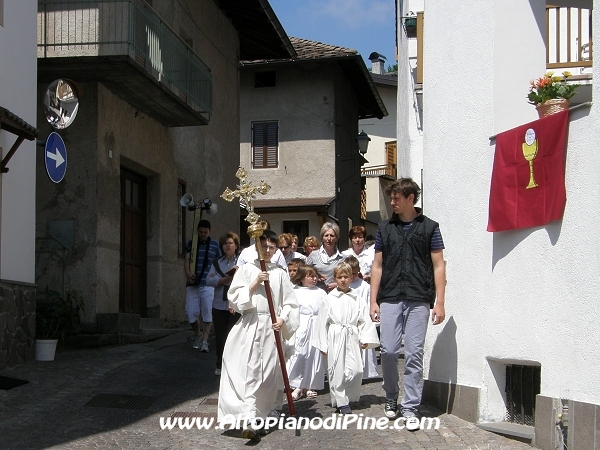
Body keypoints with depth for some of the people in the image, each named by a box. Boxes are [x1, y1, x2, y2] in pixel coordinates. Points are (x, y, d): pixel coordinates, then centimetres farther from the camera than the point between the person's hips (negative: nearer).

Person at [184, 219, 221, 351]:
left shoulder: (214, 245, 8)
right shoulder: (191, 243, 8)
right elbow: (186, 259, -4)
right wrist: (187, 272, -22)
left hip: (208, 284, -1)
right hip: (192, 284, 1)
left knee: (207, 312, -9)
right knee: (191, 313, 0)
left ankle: (204, 341, -3)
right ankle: (198, 334, 26)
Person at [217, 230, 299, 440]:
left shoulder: (280, 273, 7)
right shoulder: (246, 270, 4)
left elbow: (289, 302, 7)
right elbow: (234, 297, -2)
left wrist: (283, 319, -9)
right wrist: (254, 284, -11)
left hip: (271, 328, 2)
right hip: (250, 326, -2)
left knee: (268, 373, 4)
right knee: (248, 372, -11)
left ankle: (263, 413, 20)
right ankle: (249, 419, -15)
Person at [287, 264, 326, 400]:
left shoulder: (321, 292, 10)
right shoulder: (295, 292, 5)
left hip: (316, 327, 2)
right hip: (300, 327, -2)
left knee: (313, 356, 4)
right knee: (298, 355, -4)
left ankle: (310, 386, 16)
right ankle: (297, 387, 4)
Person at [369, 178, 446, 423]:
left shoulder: (429, 227, 5)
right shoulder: (385, 228, 12)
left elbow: (438, 266, 4)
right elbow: (377, 266, 13)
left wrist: (439, 302, -3)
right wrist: (373, 301, 7)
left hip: (418, 301, -2)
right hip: (390, 299, 2)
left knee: (414, 354, -2)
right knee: (388, 350, -2)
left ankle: (410, 408, 5)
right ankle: (391, 398, 20)